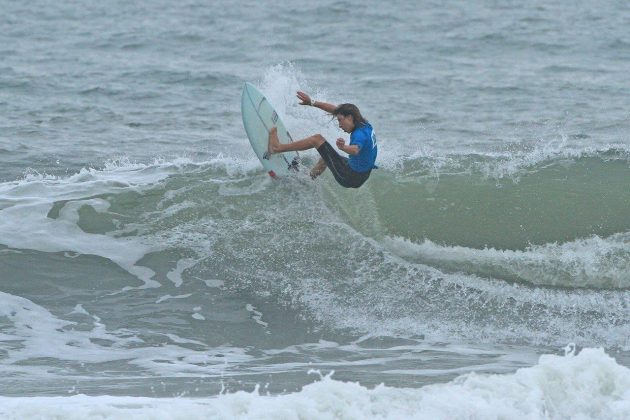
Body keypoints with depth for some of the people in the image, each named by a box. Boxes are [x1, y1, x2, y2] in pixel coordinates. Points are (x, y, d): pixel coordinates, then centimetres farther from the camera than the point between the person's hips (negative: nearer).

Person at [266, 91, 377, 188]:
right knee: (327, 155, 38)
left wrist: (343, 147, -67)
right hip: (362, 177, 9)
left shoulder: (360, 134, -24)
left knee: (317, 139, -4)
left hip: (350, 177, -9)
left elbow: (355, 150, -47)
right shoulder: (364, 124, 4)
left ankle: (277, 147, 3)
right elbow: (335, 109, 11)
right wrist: (312, 102, 13)